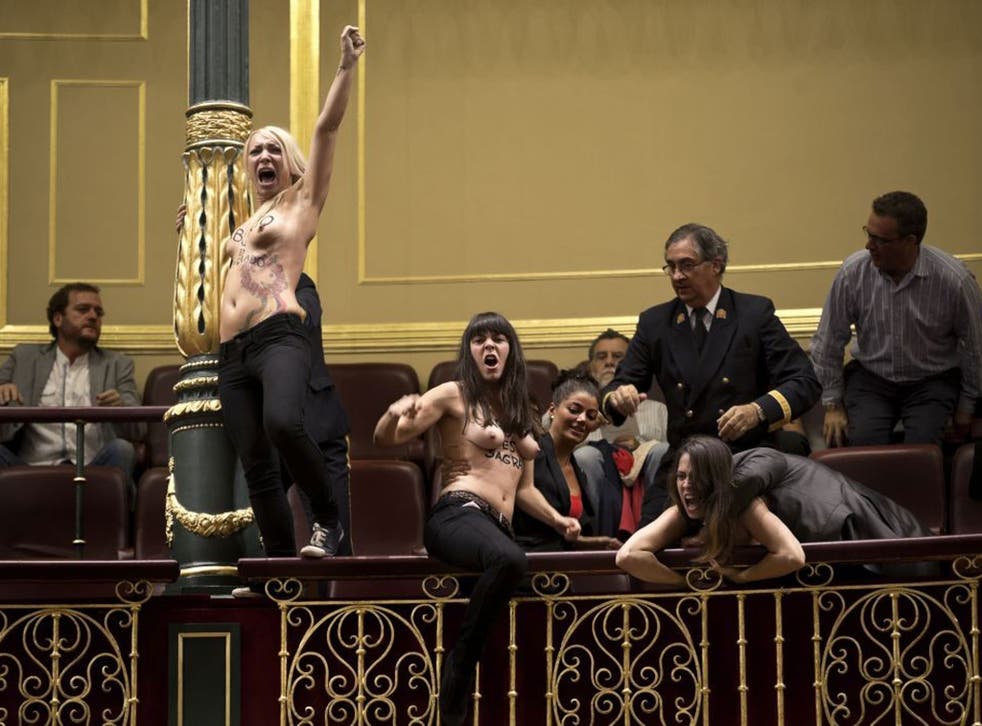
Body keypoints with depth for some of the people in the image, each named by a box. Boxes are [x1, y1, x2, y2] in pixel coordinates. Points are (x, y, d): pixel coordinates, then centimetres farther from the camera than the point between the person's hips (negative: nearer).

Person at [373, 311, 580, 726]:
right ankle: (463, 654, -24)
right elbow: (386, 441, 2)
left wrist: (557, 519, 12)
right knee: (510, 560, -39)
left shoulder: (519, 412, 25)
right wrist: (394, 414, -21)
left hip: (498, 528, 7)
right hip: (459, 514, -7)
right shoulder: (454, 395, 7)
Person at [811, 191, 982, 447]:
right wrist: (832, 405, 0)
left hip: (932, 380, -1)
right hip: (870, 376, 1)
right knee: (862, 443, -26)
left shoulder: (955, 280, -17)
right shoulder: (853, 271, -13)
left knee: (921, 445, -26)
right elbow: (828, 342, -2)